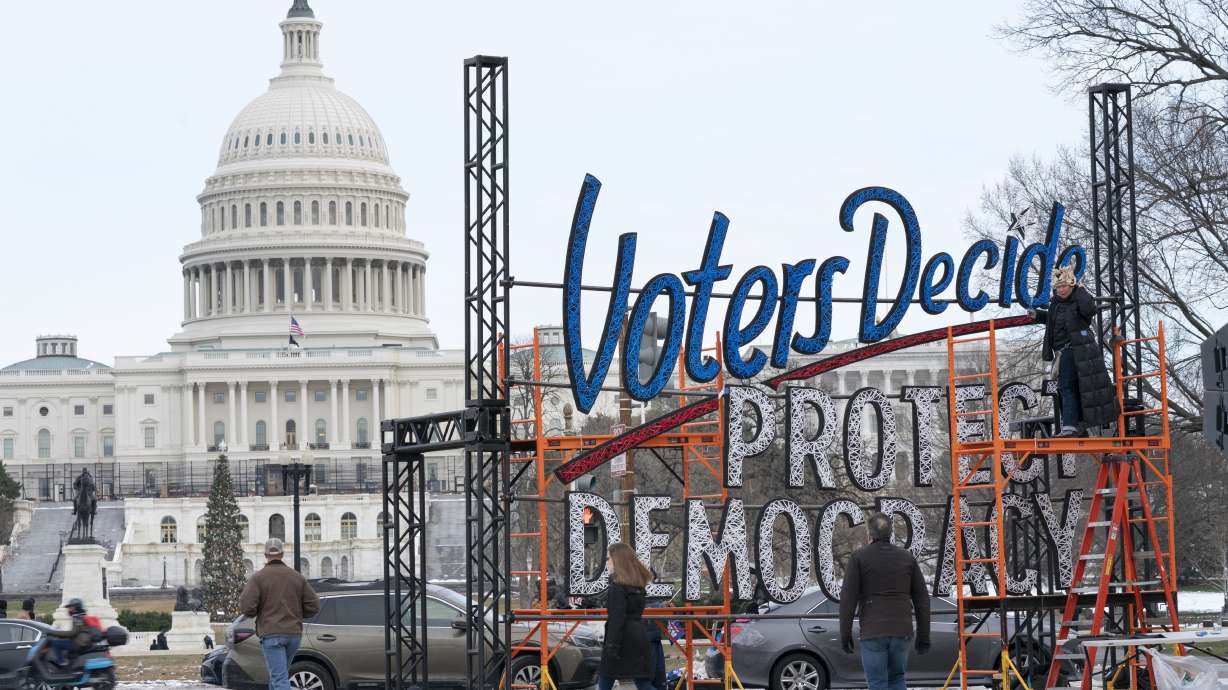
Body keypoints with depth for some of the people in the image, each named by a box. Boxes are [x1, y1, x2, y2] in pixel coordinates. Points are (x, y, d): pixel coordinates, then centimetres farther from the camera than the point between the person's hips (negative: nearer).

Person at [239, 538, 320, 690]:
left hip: (272, 634, -5)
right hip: (294, 633, 5)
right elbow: (314, 605, 6)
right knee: (277, 674, 21)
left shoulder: (259, 577, -4)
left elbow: (246, 607, -14)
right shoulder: (297, 577, 8)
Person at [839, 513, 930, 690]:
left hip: (872, 632, -3)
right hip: (902, 631, 3)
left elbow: (848, 598, -6)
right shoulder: (907, 558, 9)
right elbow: (922, 600, 9)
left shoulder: (859, 557, -1)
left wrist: (845, 634, 0)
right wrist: (923, 636, 13)